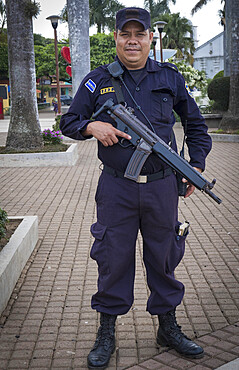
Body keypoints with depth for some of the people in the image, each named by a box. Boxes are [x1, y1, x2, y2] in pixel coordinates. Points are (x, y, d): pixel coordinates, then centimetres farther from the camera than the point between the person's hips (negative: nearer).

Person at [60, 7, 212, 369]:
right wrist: (92, 126, -13)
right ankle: (106, 334, 23)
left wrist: (196, 166, 7)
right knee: (113, 259, 5)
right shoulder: (97, 80, 4)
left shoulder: (170, 77, 7)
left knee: (164, 257, 12)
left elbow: (195, 123, 17)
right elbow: (68, 122, 9)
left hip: (162, 186, 2)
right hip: (116, 189, -1)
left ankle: (168, 327, 30)